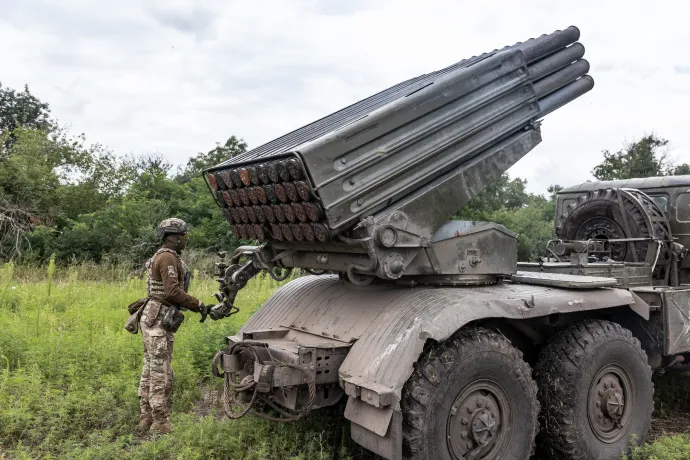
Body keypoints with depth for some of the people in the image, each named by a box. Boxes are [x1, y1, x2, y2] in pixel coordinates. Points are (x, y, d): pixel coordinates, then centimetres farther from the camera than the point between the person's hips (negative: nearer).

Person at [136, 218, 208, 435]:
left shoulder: (167, 257, 19)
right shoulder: (167, 258, -13)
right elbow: (173, 292, -22)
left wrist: (198, 307, 13)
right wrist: (198, 305, -14)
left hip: (156, 320, 11)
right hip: (158, 321, -11)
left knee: (150, 372, 13)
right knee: (161, 374, -6)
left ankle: (146, 419, 21)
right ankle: (160, 424, -1)